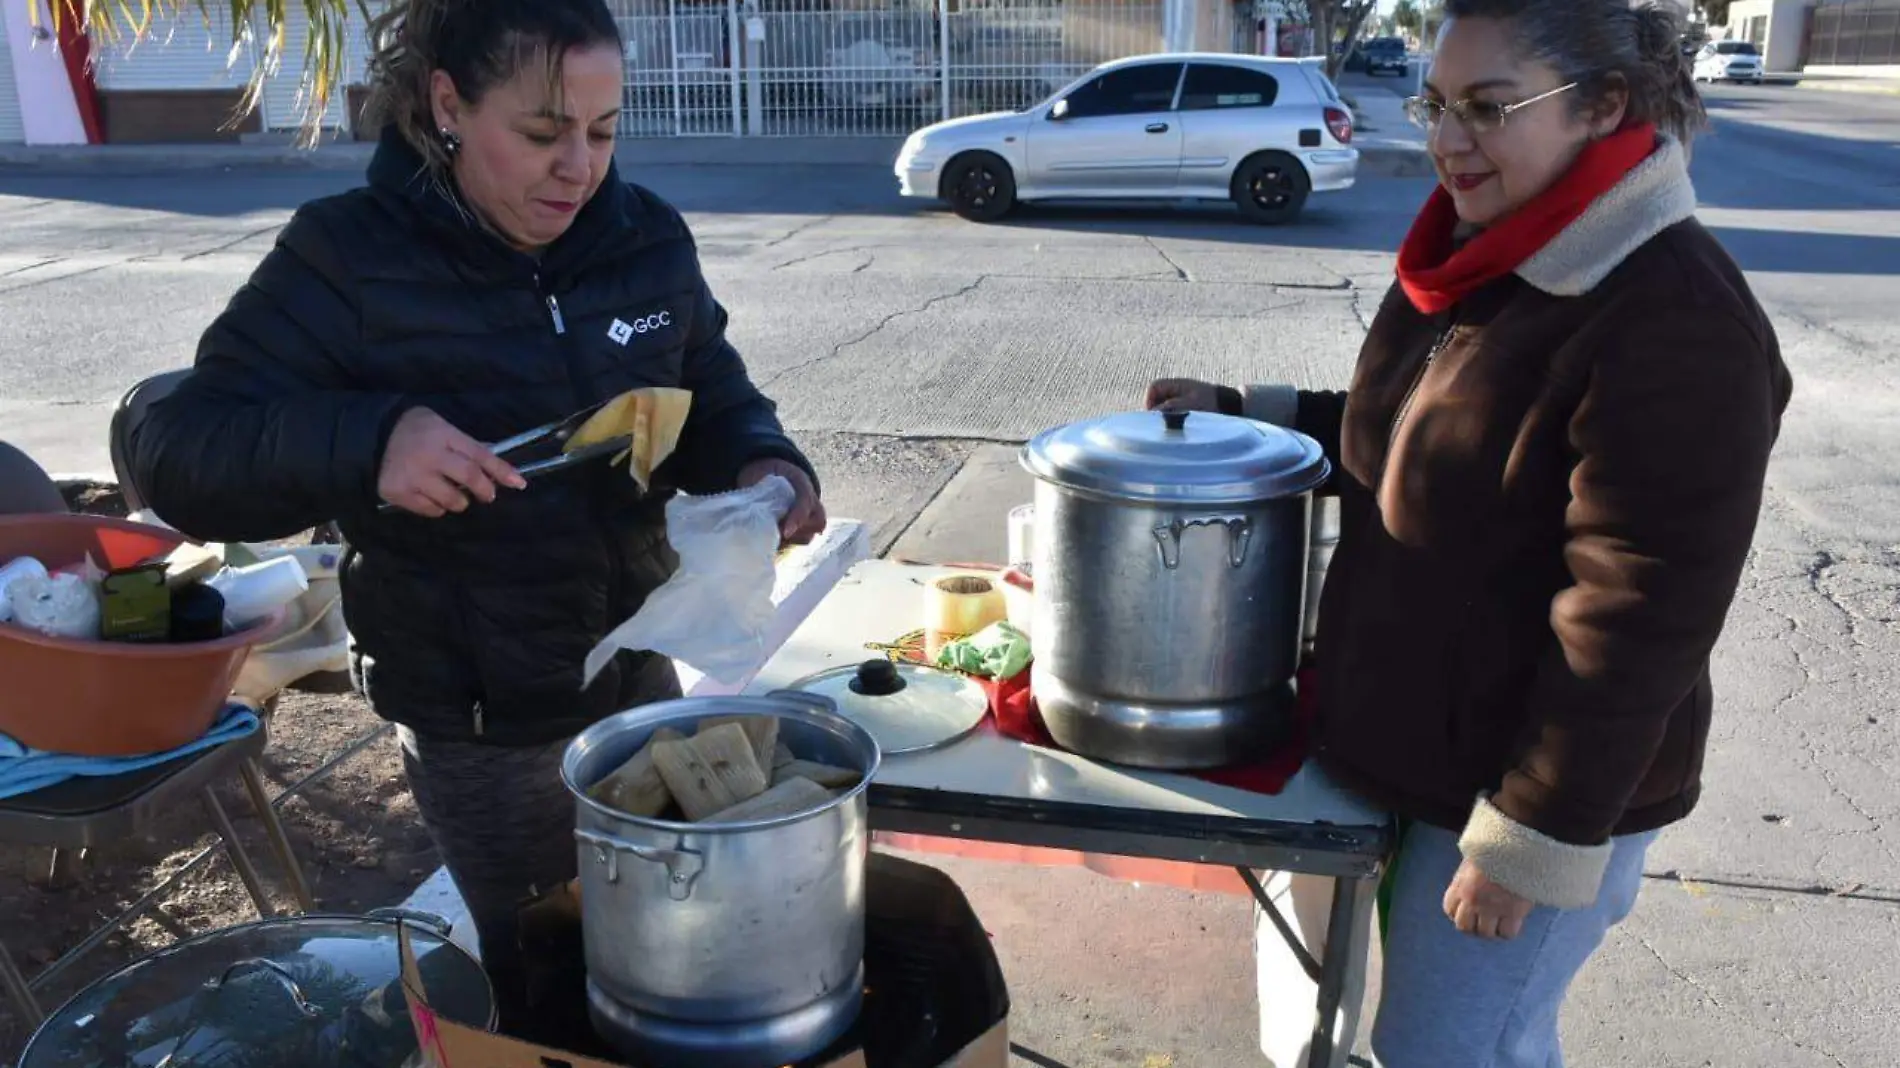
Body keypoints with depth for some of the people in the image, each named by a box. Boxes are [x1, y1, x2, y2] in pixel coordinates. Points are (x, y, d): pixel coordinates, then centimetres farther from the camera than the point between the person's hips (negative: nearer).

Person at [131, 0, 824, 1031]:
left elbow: (712, 401, 6)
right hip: (477, 726, -4)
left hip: (642, 672, 5)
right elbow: (176, 452, -18)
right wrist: (364, 441, -37)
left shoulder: (645, 237, -5)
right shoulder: (349, 257, -17)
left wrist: (760, 465, -17)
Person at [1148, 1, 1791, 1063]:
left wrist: (1535, 837, -21)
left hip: (1534, 787, -8)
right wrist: (1243, 415, 6)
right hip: (1418, 750, 8)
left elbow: (1637, 619, -24)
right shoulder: (1485, 255, 3)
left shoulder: (1674, 323, -25)